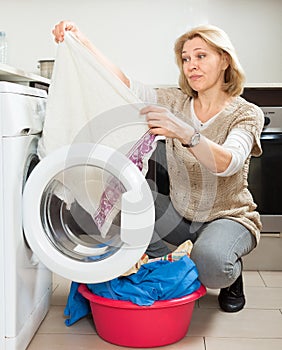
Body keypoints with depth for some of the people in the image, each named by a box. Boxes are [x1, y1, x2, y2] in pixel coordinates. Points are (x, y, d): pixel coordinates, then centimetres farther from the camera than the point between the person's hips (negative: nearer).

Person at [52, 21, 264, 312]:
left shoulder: (246, 113, -12)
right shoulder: (176, 101, 0)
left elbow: (228, 164, -32)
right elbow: (125, 85, -12)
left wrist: (186, 134, -50)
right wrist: (82, 42, -24)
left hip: (228, 217, -4)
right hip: (180, 214, 4)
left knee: (209, 262, -37)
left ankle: (232, 277, 4)